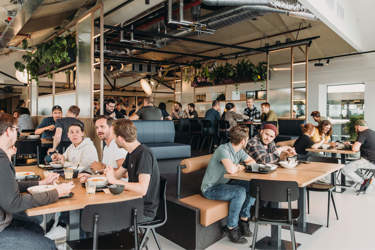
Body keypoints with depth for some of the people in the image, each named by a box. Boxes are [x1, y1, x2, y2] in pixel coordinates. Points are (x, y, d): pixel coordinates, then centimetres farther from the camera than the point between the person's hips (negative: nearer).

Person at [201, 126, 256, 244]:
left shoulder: (239, 150, 1)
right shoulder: (223, 149, -25)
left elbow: (252, 161, 14)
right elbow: (231, 169, -39)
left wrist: (240, 167, -7)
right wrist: (238, 167, -16)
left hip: (224, 184, 8)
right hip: (210, 189, -8)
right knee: (240, 192, -29)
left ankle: (243, 219, 7)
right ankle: (231, 228, -12)